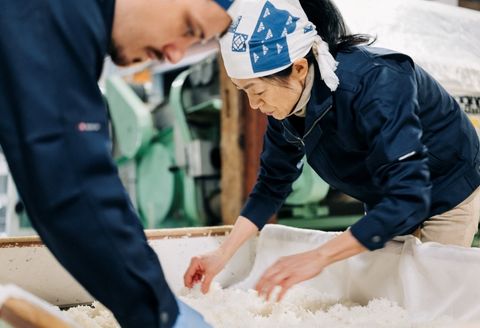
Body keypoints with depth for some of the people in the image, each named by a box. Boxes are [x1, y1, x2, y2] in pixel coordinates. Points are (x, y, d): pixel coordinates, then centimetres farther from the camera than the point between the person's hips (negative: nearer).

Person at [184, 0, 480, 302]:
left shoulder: (376, 84, -39)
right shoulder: (286, 101, -17)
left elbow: (406, 198, -43)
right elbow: (273, 183, -6)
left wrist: (319, 257, -47)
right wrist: (223, 254, -14)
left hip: (449, 195, -6)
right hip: (388, 206, 6)